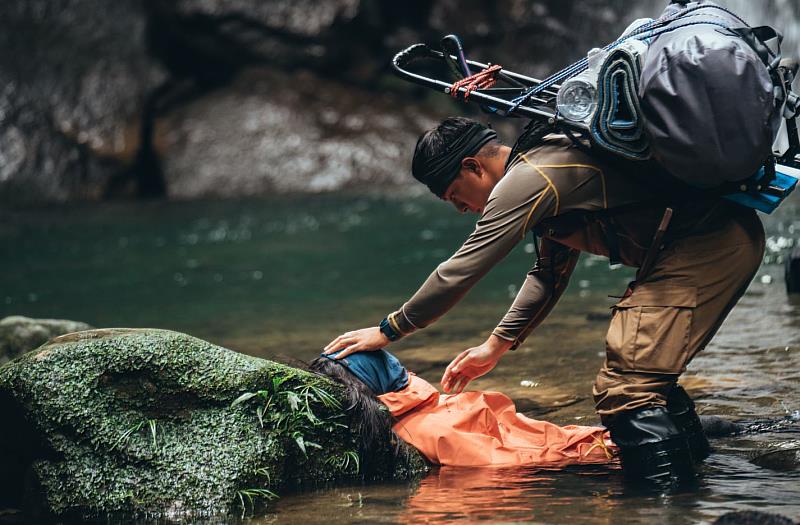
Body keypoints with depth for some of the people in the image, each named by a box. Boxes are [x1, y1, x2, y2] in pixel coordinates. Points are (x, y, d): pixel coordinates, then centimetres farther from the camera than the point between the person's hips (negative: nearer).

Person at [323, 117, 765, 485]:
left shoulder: (525, 181, -11)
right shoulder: (550, 160, 21)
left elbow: (458, 274, -9)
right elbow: (549, 275, 29)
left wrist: (388, 330, 1)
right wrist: (494, 347, 28)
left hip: (705, 247, -11)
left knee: (625, 390, -14)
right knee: (642, 374, 21)